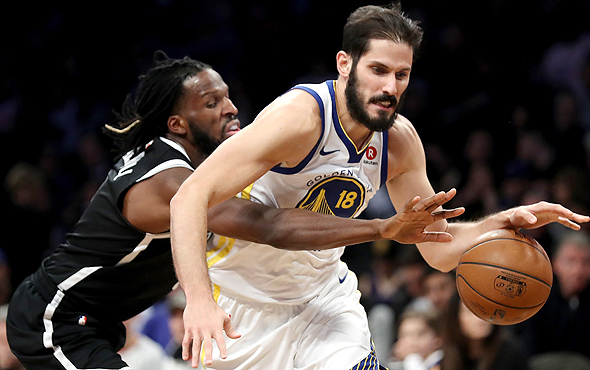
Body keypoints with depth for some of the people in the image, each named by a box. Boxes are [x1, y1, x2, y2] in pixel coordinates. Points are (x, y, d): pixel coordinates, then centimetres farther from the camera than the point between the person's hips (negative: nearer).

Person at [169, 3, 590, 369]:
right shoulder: (302, 116, -29)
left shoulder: (400, 140, -9)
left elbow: (439, 249, 1)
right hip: (243, 296, -4)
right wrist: (198, 299, -49)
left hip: (322, 289, 5)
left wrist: (503, 222, -19)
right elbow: (191, 197, -36)